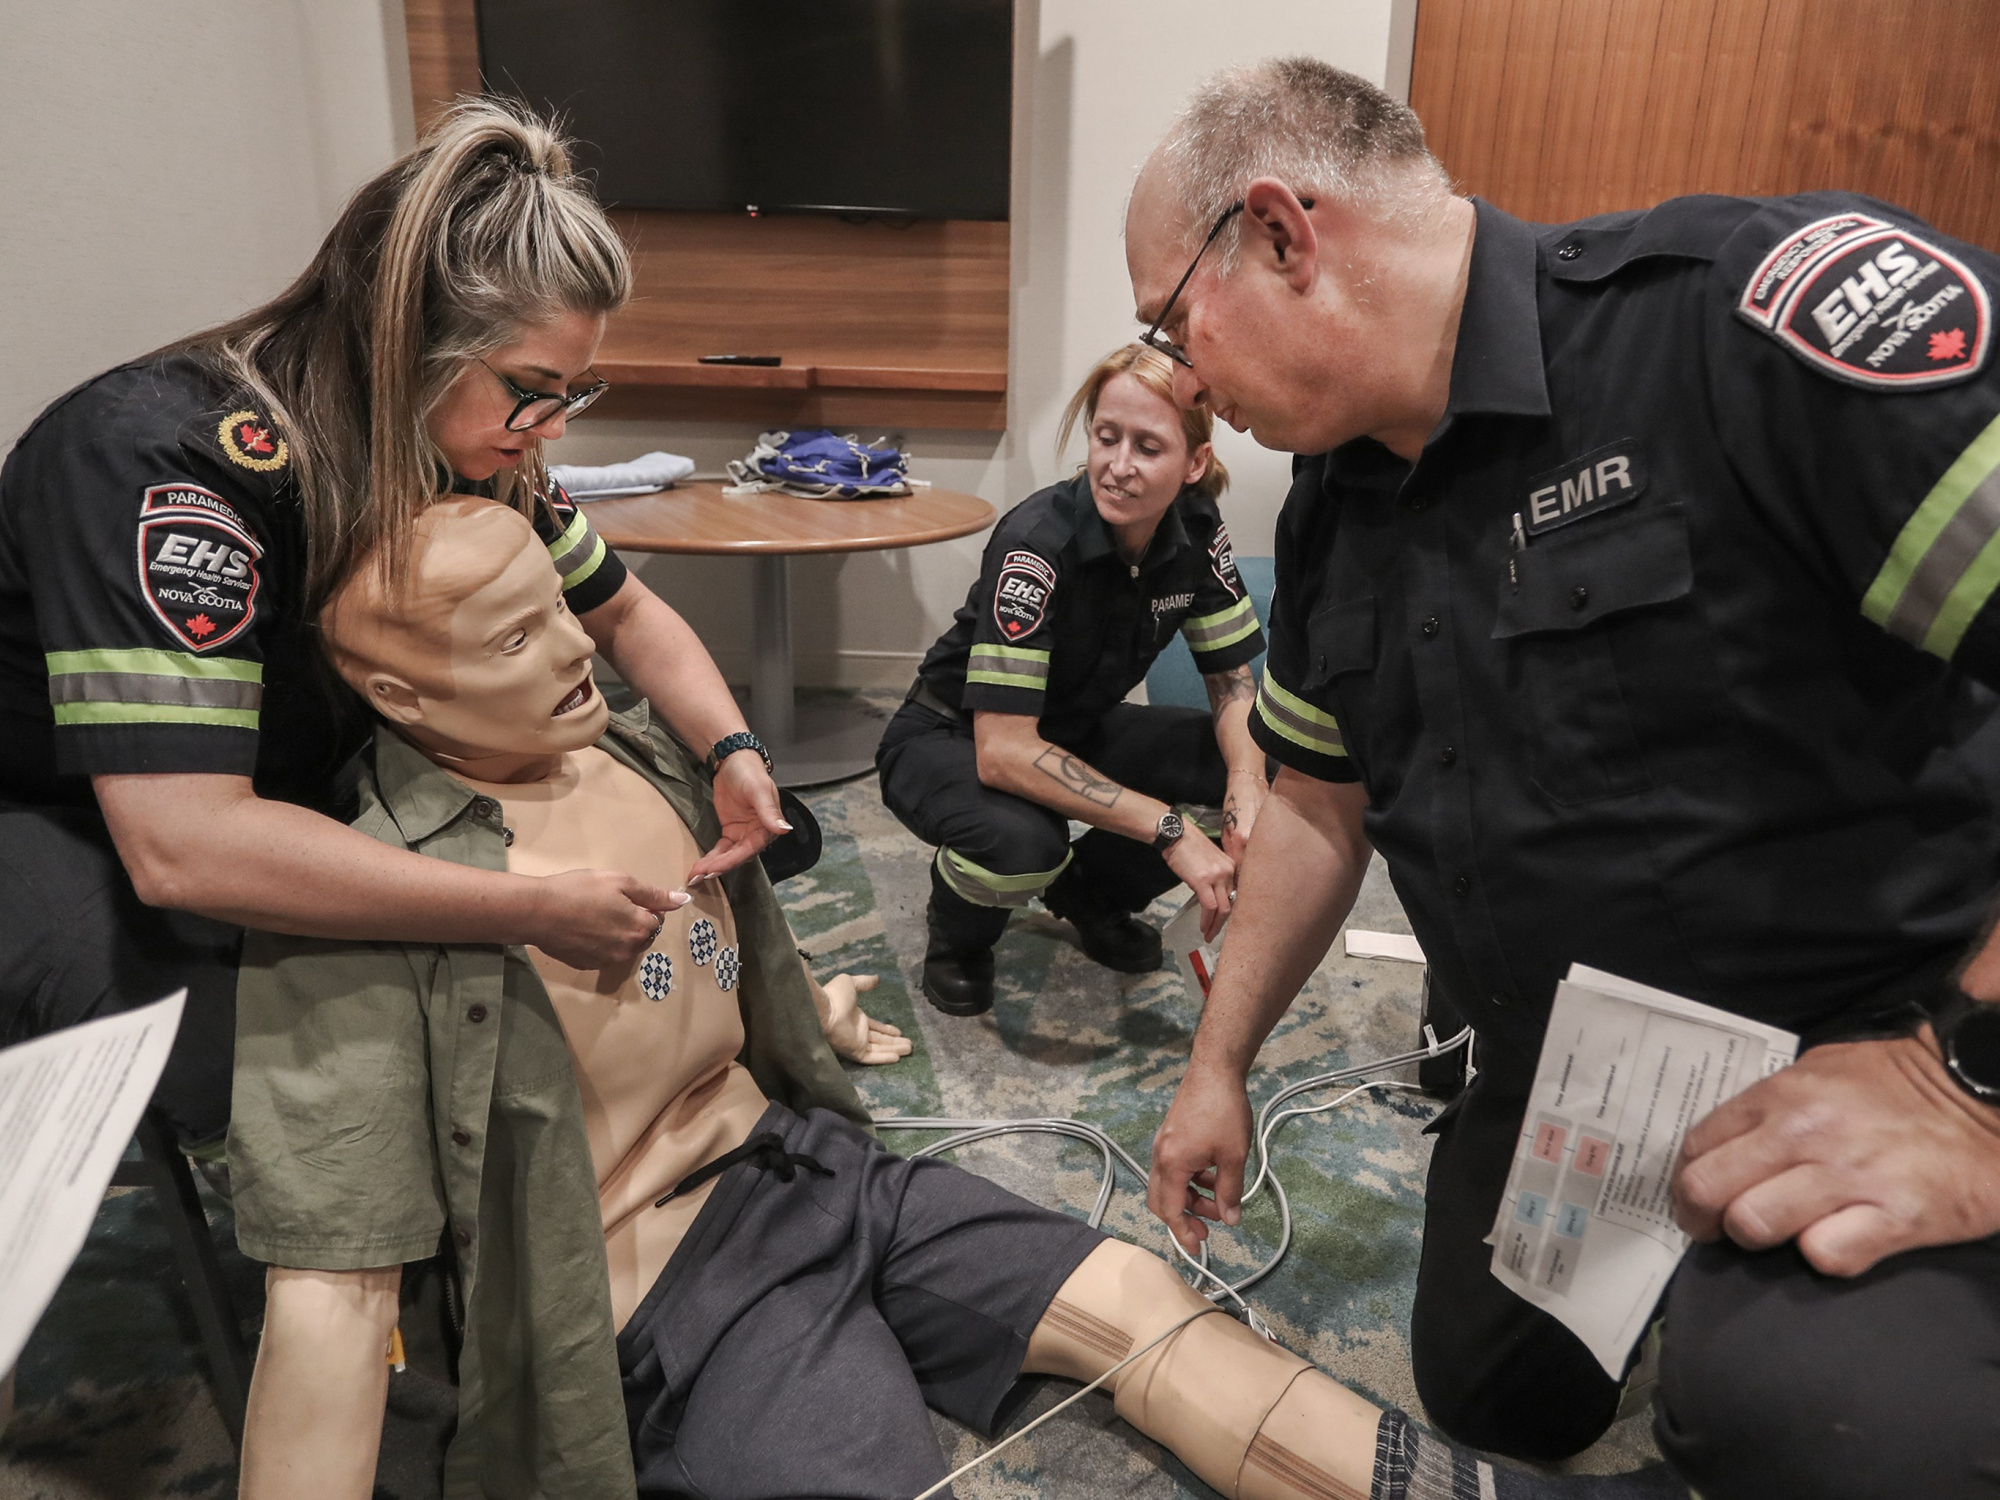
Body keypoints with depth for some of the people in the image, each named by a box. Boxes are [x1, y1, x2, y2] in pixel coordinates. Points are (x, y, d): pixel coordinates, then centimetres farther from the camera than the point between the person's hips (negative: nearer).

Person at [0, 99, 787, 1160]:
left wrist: (732, 748, -15)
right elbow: (183, 848, -41)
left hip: (292, 789, 7)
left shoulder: (476, 453, -11)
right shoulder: (162, 457, -33)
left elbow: (625, 614, 4)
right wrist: (536, 910, -40)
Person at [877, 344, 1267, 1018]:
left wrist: (1247, 788, -26)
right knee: (1022, 842, -39)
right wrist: (1170, 830, -39)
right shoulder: (1038, 540, -31)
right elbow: (1002, 751, -37)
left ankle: (1090, 888, 10)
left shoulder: (1196, 531, -13)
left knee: (1265, 767, -14)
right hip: (954, 741, -6)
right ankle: (959, 930, 0)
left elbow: (1232, 679, -4)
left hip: (1076, 733, 6)